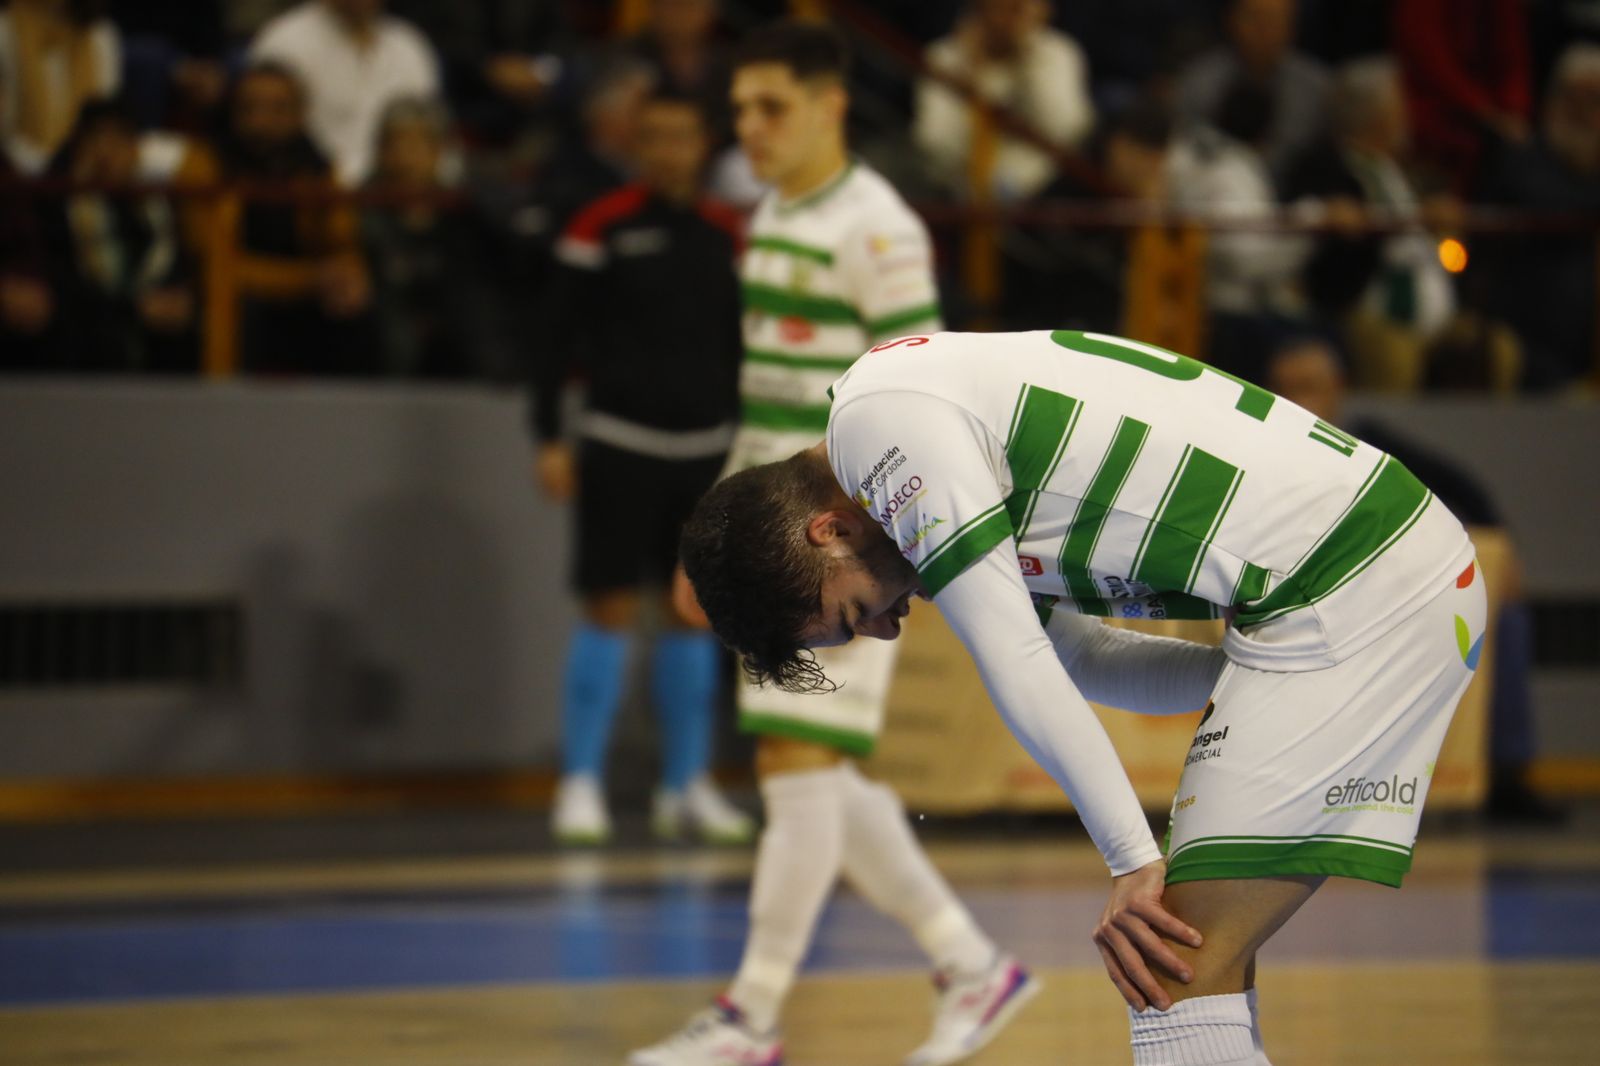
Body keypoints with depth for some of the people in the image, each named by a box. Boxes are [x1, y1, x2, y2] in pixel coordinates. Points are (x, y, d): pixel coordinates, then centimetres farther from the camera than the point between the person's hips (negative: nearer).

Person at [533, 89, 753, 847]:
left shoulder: (727, 234, 8)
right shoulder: (601, 227, -3)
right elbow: (560, 337, -2)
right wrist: (549, 437, -7)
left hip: (707, 444, 4)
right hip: (621, 444, -4)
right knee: (611, 609, -6)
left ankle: (687, 787, 14)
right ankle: (580, 783, 1)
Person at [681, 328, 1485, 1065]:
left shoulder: (878, 418, -11)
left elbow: (1016, 663, -13)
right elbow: (1081, 660, 26)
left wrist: (1134, 858, -10)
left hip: (1353, 592, -10)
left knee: (1174, 969, -11)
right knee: (1191, 959, 14)